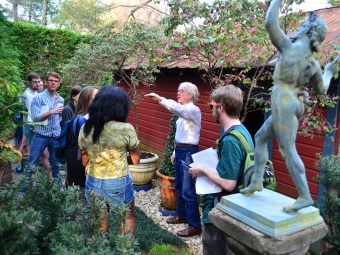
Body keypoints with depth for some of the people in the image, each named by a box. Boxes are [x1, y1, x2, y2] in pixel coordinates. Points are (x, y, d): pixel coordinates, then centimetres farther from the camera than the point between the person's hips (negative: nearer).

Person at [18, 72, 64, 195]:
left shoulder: (61, 100, 9)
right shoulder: (38, 98, -6)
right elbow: (36, 117, -14)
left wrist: (61, 131, 10)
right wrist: (52, 112, -19)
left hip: (56, 137, 4)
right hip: (41, 136, -4)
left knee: (55, 164, 15)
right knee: (31, 165, 3)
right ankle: (22, 190, 14)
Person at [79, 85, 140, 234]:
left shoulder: (85, 128, -5)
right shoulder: (126, 129, -17)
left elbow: (85, 161, 4)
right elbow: (136, 160, -5)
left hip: (93, 183, 4)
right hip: (118, 184, -3)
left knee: (98, 223, 24)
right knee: (129, 218, 23)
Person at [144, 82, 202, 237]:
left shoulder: (193, 110, -14)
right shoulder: (183, 112, 15)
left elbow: (177, 108, -37)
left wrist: (160, 99, -44)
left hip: (189, 152, -10)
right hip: (180, 150, 10)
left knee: (188, 190, -5)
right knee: (179, 187, 19)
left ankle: (195, 226, 6)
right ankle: (182, 215, 36)